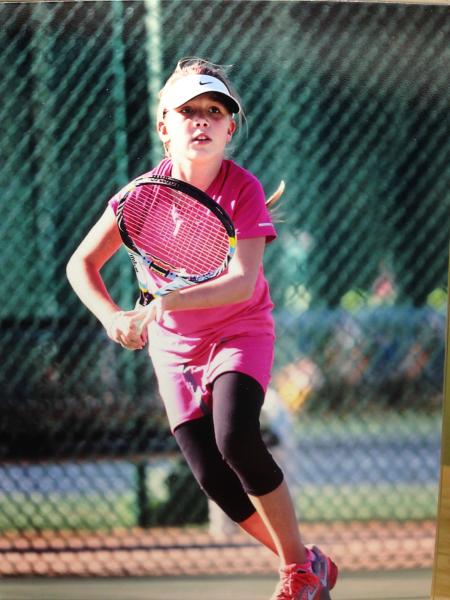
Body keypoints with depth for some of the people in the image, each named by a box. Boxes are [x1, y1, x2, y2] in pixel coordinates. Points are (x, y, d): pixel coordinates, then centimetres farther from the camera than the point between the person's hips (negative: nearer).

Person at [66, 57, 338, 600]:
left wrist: (164, 303, -40)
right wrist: (112, 317, -26)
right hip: (175, 345, 3)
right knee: (214, 479, -6)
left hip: (240, 331, -3)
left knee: (236, 438, -28)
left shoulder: (244, 190, -18)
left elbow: (242, 283, -28)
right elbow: (81, 264, -7)